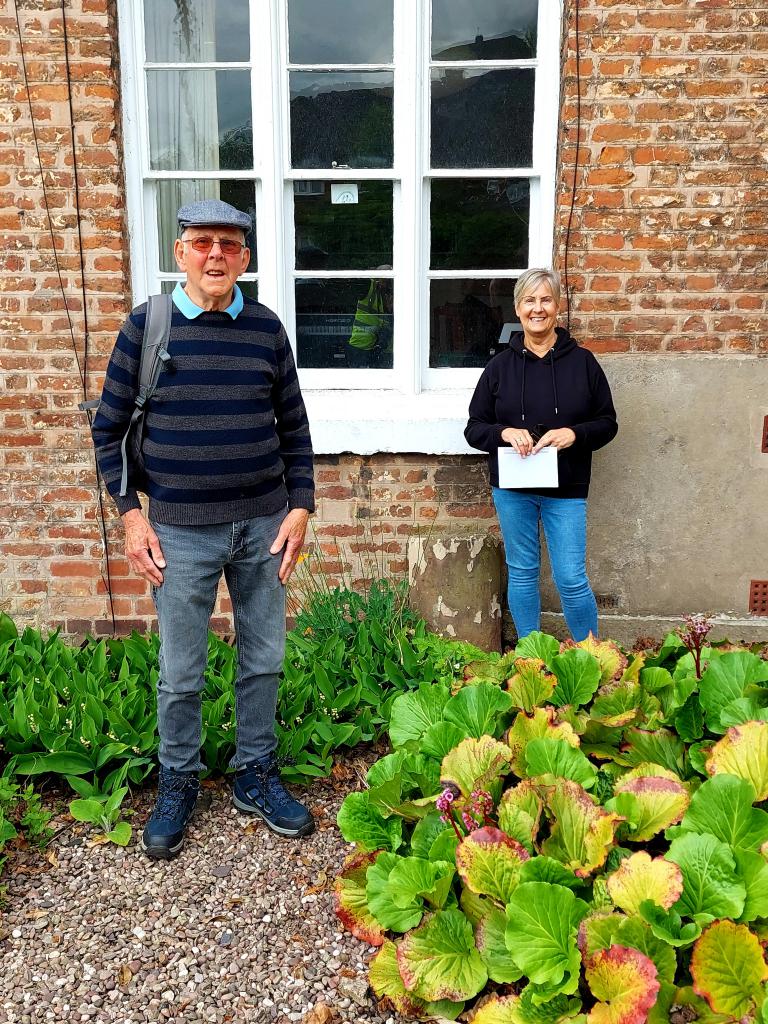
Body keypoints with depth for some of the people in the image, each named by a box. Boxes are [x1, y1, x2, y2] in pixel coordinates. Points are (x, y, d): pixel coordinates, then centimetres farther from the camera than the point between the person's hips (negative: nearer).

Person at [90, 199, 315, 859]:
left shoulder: (266, 327, 3)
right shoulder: (147, 326, -2)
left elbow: (293, 426, 9)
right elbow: (109, 427, 3)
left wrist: (300, 507, 1)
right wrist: (131, 514, -4)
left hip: (263, 524, 2)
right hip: (181, 531, -2)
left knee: (263, 661, 12)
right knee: (180, 674, 8)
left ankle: (256, 776, 31)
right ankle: (178, 786, 29)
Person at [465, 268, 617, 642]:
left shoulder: (582, 361, 1)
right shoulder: (500, 366, 3)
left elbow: (607, 423, 4)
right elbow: (474, 428, 5)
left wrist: (574, 433, -16)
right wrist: (504, 432, -16)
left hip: (566, 488, -1)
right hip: (512, 487, 2)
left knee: (571, 579, -1)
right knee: (521, 573, 11)